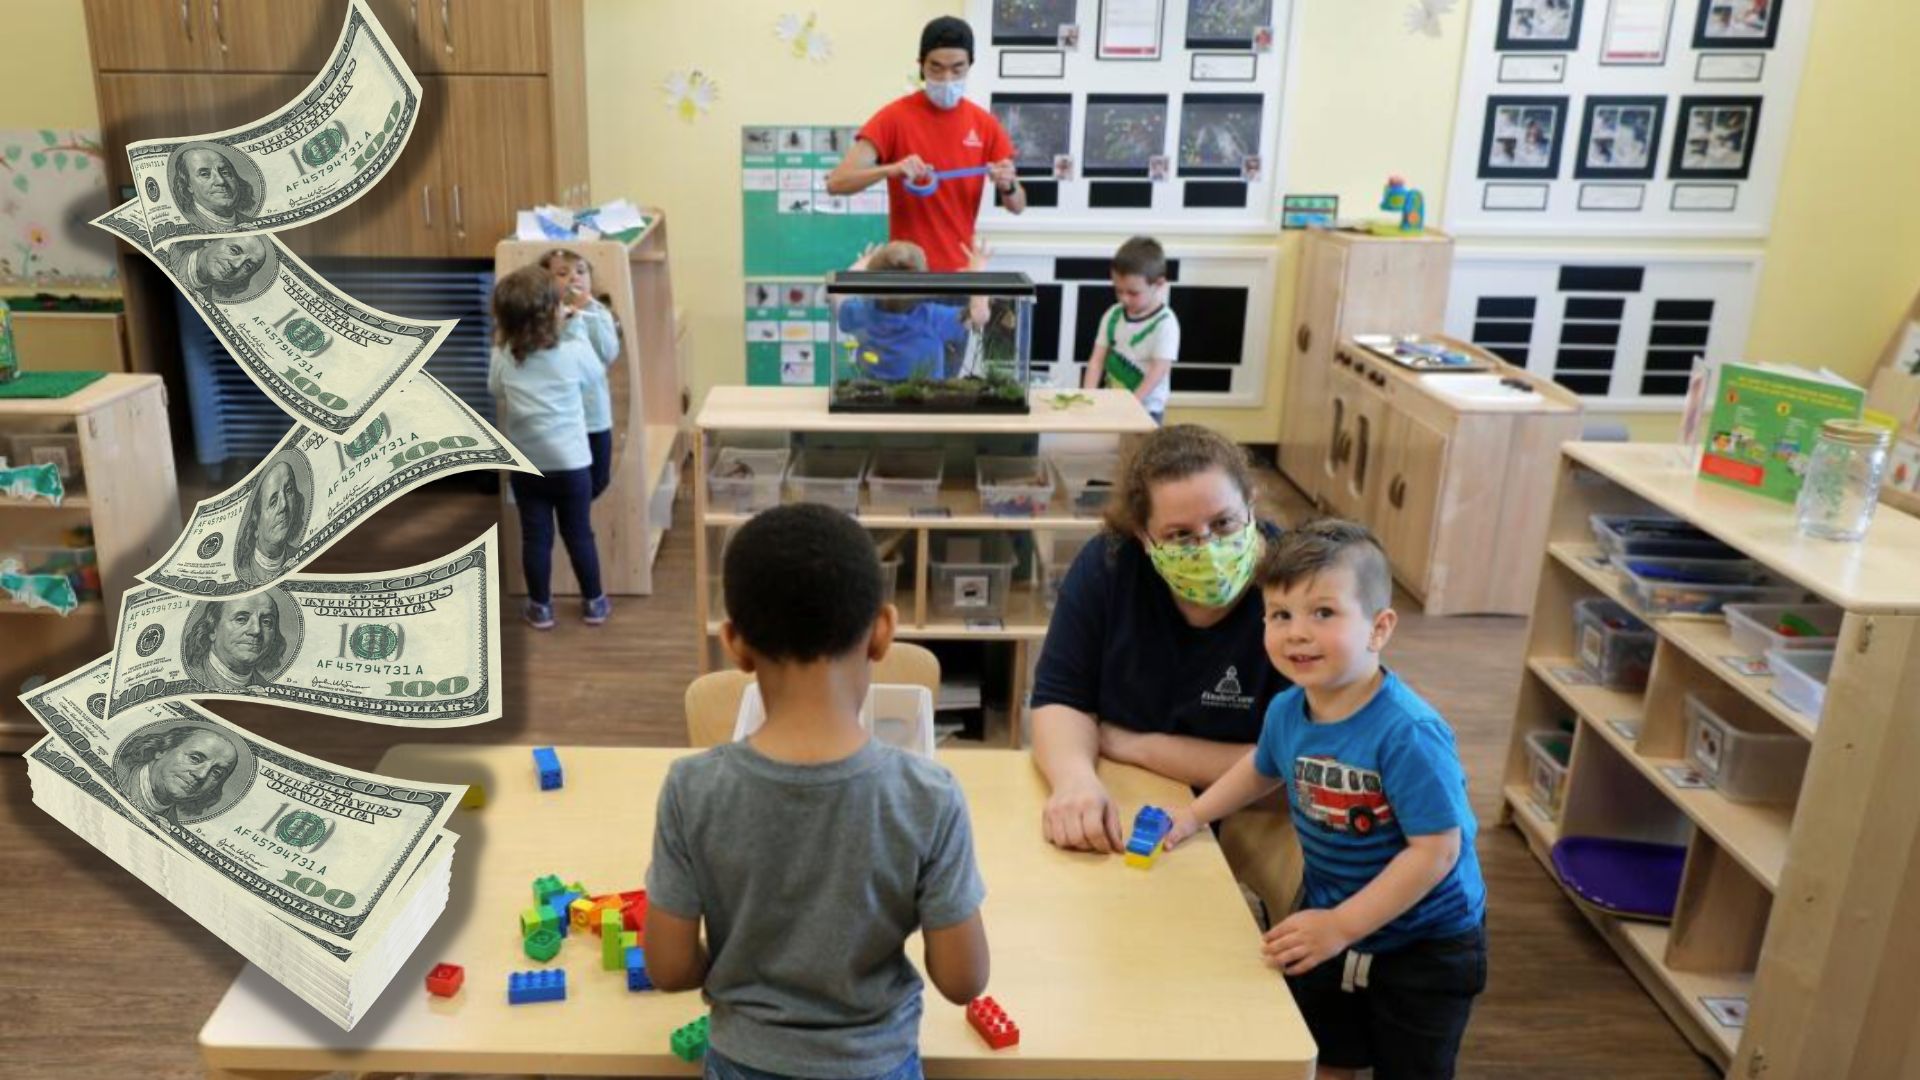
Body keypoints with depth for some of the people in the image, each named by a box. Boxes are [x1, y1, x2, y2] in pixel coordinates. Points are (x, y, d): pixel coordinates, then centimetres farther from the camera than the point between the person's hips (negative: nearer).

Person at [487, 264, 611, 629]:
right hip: (571, 461, -2)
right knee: (579, 533, 11)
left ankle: (540, 607, 21)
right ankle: (593, 602, 23)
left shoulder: (503, 357, -7)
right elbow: (597, 378, 6)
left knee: (535, 536, 10)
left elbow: (496, 392, 11)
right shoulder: (575, 350, -14)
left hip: (524, 464, 2)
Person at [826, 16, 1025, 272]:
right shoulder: (895, 117, -7)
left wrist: (1008, 185, -17)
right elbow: (836, 183, -13)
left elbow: (1017, 206, 5)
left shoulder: (984, 124, 3)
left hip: (960, 268, 3)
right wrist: (891, 170, -29)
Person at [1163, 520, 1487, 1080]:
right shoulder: (1286, 711, -11)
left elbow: (1436, 850, -32)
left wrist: (1343, 925, -31)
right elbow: (1262, 768, 12)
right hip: (1331, 923, 6)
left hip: (1424, 945, -5)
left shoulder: (1407, 733, -33)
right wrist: (1193, 815, 6)